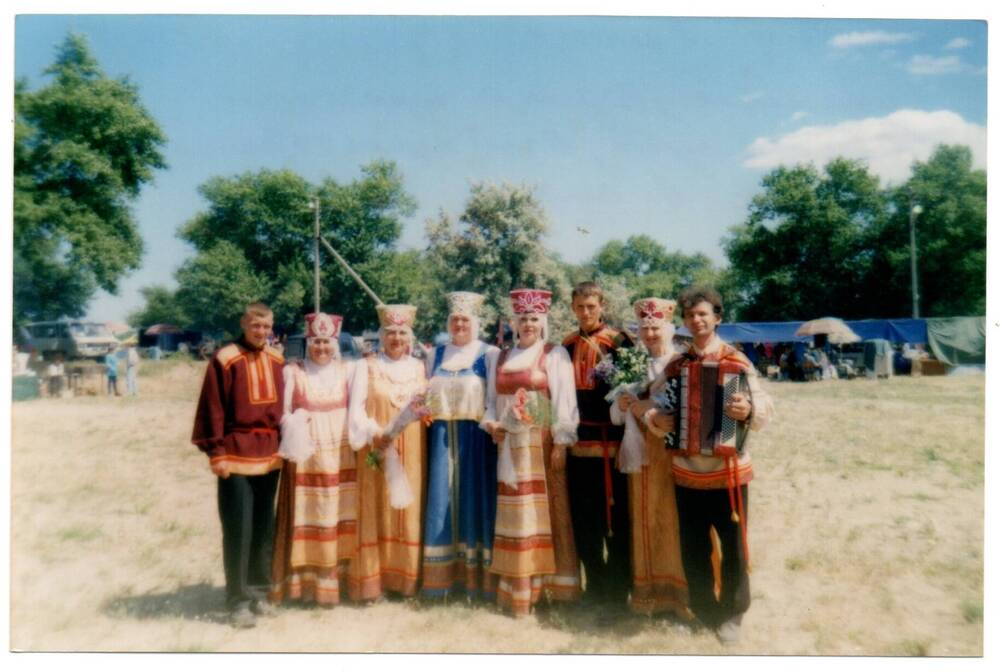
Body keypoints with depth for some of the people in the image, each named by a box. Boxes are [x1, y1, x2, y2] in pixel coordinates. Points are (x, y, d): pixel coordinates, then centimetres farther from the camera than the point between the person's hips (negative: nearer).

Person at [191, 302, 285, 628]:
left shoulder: (277, 361, 6)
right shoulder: (225, 359, -9)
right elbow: (212, 409, -8)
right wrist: (217, 453, -11)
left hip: (269, 455, 5)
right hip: (236, 455, -5)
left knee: (264, 527, 12)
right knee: (238, 529, 0)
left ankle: (259, 590, 26)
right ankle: (238, 600, 12)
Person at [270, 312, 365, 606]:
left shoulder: (348, 370, 9)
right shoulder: (293, 372, 5)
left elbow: (357, 409, 3)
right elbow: (283, 412, 3)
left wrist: (366, 434, -13)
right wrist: (292, 427, -16)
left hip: (341, 456, 2)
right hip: (306, 457, -1)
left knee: (340, 517, 3)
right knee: (306, 518, 0)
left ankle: (338, 579, 13)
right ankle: (306, 581, 10)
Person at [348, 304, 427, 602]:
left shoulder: (418, 367, 11)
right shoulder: (368, 366, 2)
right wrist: (375, 433, -23)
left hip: (411, 452, 3)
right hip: (377, 449, -2)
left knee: (409, 512, 4)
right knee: (376, 513, 0)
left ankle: (406, 578, 15)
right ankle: (372, 580, 8)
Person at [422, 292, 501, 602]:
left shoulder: (490, 354, 2)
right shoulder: (435, 355, 15)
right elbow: (425, 393, 17)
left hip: (476, 437, -3)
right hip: (441, 437, 4)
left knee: (476, 497, 0)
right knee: (442, 500, 5)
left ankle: (478, 577, 7)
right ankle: (443, 575, 13)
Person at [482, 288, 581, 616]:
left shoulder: (555, 354, 2)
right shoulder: (499, 358, 14)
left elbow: (564, 400, -5)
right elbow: (490, 400, 14)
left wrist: (561, 442, -13)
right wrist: (490, 423, -5)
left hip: (544, 444, -3)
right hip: (511, 445, 3)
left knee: (545, 512, -1)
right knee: (514, 517, 4)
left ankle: (549, 583, 10)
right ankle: (517, 589, 11)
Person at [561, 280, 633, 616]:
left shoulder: (618, 341, -4)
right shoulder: (567, 345, 11)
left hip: (609, 441, -5)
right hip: (577, 441, 5)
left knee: (615, 519, 1)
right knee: (583, 519, 11)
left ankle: (617, 594, 13)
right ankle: (594, 586, 27)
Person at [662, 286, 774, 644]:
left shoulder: (736, 361, -5)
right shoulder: (675, 365, 5)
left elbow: (765, 407, -11)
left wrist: (749, 410, -32)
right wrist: (658, 420, -10)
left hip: (729, 471, -3)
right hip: (686, 473, 3)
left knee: (733, 546, 8)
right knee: (692, 547, 12)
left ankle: (731, 614, 27)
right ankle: (702, 611, 31)